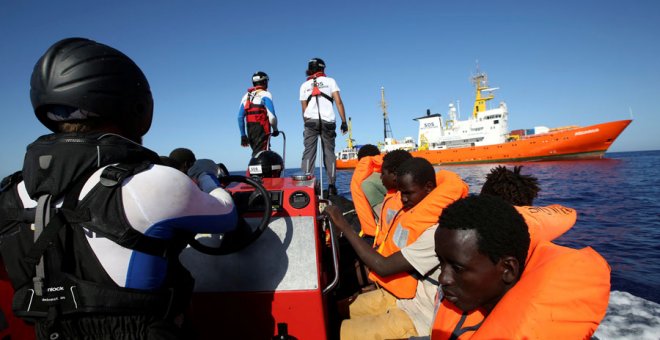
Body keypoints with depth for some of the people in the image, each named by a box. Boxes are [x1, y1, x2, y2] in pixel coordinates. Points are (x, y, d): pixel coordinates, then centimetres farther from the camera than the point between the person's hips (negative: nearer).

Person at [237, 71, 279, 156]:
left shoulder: (246, 96, 16)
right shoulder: (265, 94, -2)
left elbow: (240, 117, 13)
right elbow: (271, 116, -13)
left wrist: (243, 135, 17)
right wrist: (275, 129, 3)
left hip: (250, 130, 6)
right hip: (262, 130, -6)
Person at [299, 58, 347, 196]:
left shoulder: (304, 85, 18)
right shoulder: (330, 81, 14)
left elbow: (304, 109, 14)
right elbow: (338, 102, 3)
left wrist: (306, 124, 21)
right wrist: (344, 121, 4)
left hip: (311, 121, 1)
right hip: (328, 121, -1)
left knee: (309, 152, -1)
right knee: (329, 152, 4)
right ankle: (331, 186, -1)